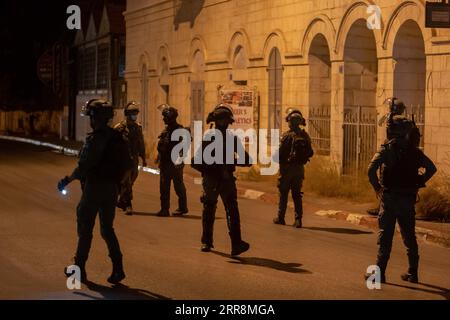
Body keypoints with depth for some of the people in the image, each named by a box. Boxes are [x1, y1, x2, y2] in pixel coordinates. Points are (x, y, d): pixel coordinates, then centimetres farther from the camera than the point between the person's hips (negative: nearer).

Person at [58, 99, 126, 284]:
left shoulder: (95, 139, -16)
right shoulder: (117, 137, 8)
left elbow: (84, 166, -19)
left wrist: (67, 180, -8)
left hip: (94, 187, -7)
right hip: (111, 189, 7)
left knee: (85, 229, 6)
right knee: (107, 229, 13)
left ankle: (79, 268, 14)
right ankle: (117, 268, 3)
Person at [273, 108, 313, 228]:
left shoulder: (287, 136, -15)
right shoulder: (305, 136, 2)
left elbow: (280, 153, -15)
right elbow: (310, 153, 7)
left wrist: (279, 161, 5)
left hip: (287, 167, -4)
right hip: (299, 168, 4)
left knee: (283, 193, 8)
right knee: (297, 194, 8)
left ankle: (280, 218, 15)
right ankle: (298, 219, 2)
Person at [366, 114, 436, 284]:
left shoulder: (386, 149, -7)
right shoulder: (414, 151, 5)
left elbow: (371, 170, -19)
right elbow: (432, 168, 5)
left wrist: (377, 187, -6)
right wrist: (418, 183, 7)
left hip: (389, 198, -4)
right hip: (408, 198, 4)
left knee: (385, 236, 1)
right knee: (409, 236, 13)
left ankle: (380, 272, 0)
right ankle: (412, 273, 18)